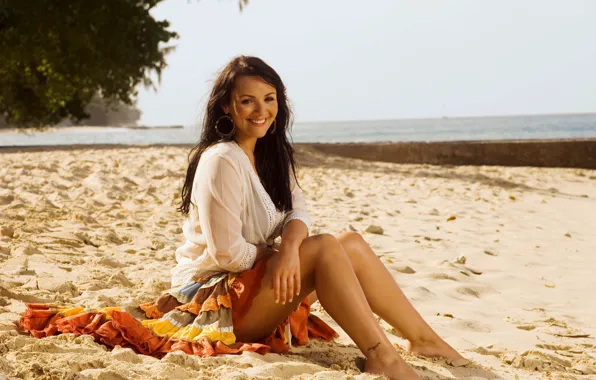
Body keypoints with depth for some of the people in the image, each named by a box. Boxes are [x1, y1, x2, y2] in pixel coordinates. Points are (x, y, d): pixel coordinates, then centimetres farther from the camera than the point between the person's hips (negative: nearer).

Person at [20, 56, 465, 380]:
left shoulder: (272, 153, 7)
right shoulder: (221, 161, -20)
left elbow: (298, 210, -2)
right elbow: (226, 252, -23)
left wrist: (290, 246, -23)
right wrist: (276, 254, -10)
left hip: (260, 281, 9)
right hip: (214, 294, -9)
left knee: (352, 242, -4)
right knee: (326, 248, -25)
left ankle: (423, 338, -3)